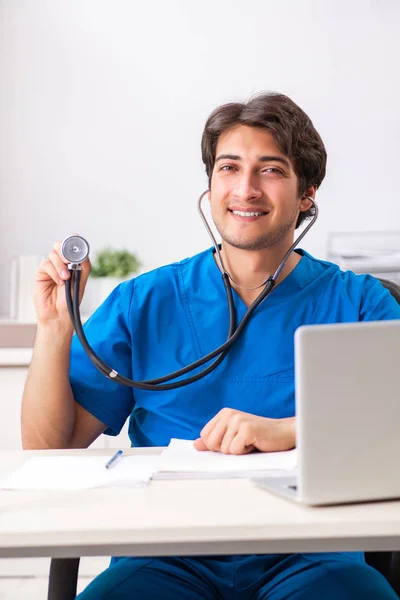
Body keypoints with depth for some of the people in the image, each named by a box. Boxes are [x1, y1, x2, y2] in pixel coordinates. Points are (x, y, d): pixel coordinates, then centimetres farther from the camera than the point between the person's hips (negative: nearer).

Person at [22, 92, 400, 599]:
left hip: (311, 555, -1)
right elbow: (48, 446, 8)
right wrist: (54, 326, -6)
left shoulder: (358, 302, 7)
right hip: (168, 555, 2)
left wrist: (288, 430, -19)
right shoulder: (145, 302, 11)